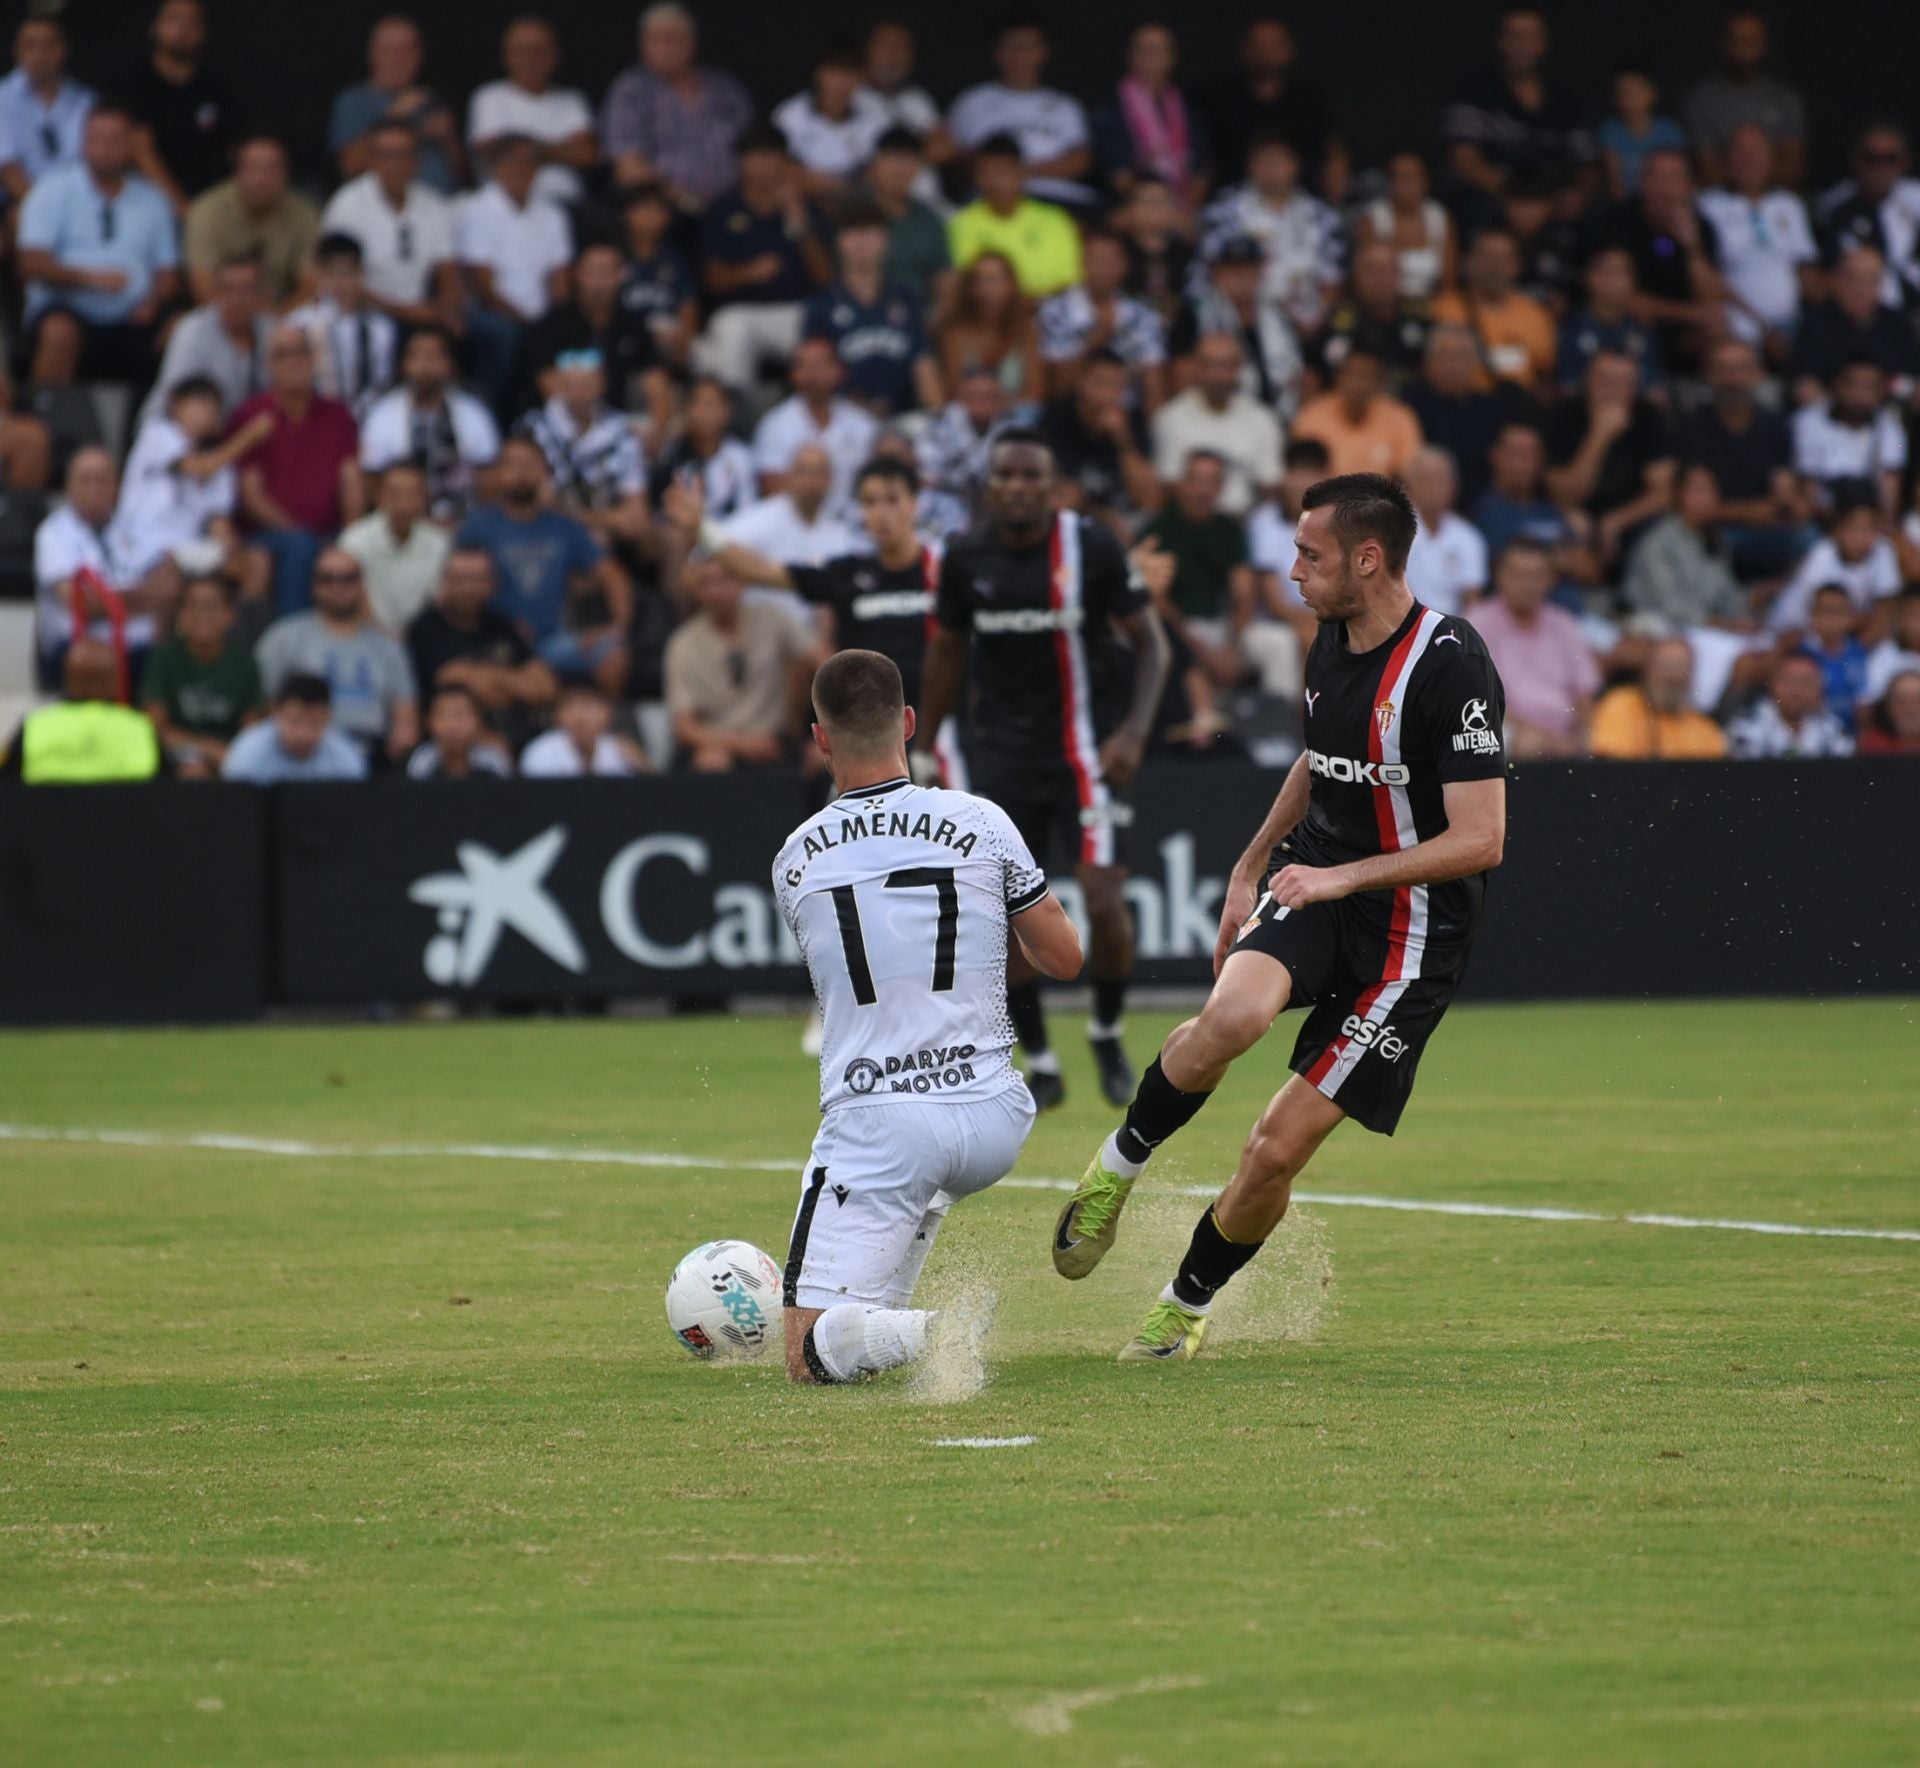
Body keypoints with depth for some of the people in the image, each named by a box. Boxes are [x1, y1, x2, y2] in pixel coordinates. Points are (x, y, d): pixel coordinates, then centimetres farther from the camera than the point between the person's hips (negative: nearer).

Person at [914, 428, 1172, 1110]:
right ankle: (1039, 1064, 13)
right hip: (1002, 751, 3)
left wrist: (1134, 732, -18)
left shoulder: (1092, 548, -10)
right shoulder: (965, 558, -2)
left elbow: (1149, 642, -5)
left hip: (1086, 744, -3)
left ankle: (1107, 1031, 15)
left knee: (1104, 899, -13)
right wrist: (922, 751, 14)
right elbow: (947, 651, 12)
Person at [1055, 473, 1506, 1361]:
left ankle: (1187, 1303, 21)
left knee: (1276, 1152, -5)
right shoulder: (1331, 639, 3)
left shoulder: (1451, 669, -21)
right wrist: (1249, 872, 22)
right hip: (1313, 877, 5)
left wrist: (1343, 877, -27)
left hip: (1409, 929, -5)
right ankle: (1121, 1162, -6)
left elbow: (1480, 840, -23)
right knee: (1233, 1015, -31)